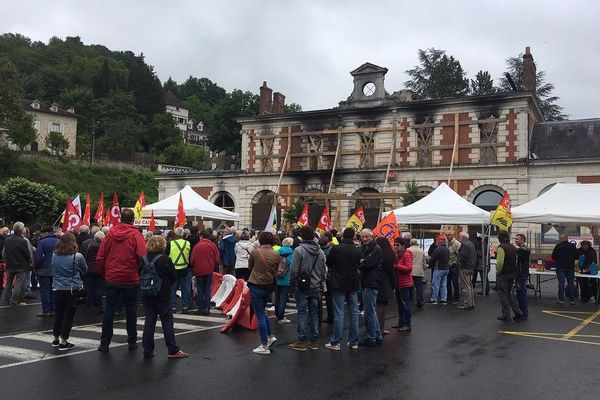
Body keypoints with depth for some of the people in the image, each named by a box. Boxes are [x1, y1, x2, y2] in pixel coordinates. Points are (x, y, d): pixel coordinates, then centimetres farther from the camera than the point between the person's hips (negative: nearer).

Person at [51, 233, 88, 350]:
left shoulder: (54, 256, -3)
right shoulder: (77, 256, -13)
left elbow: (54, 270, 12)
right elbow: (84, 270, 2)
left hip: (57, 289, 4)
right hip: (72, 289, -4)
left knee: (59, 314, 17)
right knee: (68, 315, 4)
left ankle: (56, 339, 27)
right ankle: (63, 342, 7)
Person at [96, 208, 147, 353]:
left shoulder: (110, 234, -1)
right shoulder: (136, 235, -10)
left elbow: (100, 258, 0)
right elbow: (143, 257, -18)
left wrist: (104, 274, 13)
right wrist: (140, 273, 1)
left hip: (111, 280, 2)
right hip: (131, 280, -2)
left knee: (109, 310, 9)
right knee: (130, 310, 10)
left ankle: (104, 343, 12)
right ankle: (132, 342, 18)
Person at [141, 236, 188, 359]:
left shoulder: (143, 260, -2)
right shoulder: (165, 260, -13)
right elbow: (174, 277, -7)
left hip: (147, 296, 4)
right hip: (162, 296, -4)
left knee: (149, 322, 8)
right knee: (167, 322, 3)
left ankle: (148, 350, 10)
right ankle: (173, 350, 6)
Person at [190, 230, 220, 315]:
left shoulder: (197, 246, -12)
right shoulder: (212, 245, -5)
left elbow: (192, 260, -8)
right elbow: (217, 259, -2)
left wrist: (194, 268, 11)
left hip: (199, 270, -1)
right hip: (209, 270, 1)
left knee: (200, 290, 9)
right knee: (208, 289, 8)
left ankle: (200, 308, 12)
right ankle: (207, 308, 4)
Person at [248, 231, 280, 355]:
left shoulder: (255, 253, -12)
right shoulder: (276, 254, -3)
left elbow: (250, 267, 4)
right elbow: (276, 270, 6)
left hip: (256, 286, -5)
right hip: (270, 286, 5)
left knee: (260, 316, 2)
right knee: (261, 312, 25)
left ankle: (264, 346, 6)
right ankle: (270, 336, 24)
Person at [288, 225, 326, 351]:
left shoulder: (299, 250, -13)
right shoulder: (320, 251, 6)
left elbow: (294, 270, -13)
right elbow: (323, 270, 10)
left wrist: (292, 282, 1)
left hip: (302, 287, -5)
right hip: (315, 287, 5)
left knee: (302, 313, 0)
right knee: (314, 313, 11)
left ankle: (301, 342, 4)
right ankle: (314, 341, 16)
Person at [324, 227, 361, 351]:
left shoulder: (336, 249, -11)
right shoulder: (357, 251, 0)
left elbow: (328, 263, 3)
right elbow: (358, 266, 12)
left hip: (338, 285, -3)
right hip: (353, 285, 3)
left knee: (339, 313, -2)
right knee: (354, 313, 9)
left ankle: (335, 342, 1)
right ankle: (353, 342, 15)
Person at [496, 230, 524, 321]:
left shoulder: (501, 247, -16)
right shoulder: (514, 248, 10)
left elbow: (500, 262, -23)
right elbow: (516, 261, 13)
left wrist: (498, 272, -10)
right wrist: (513, 270, 16)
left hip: (503, 274, -8)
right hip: (512, 273, 8)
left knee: (502, 294, 3)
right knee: (509, 293, 18)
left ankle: (506, 315, 6)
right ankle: (518, 312, 10)